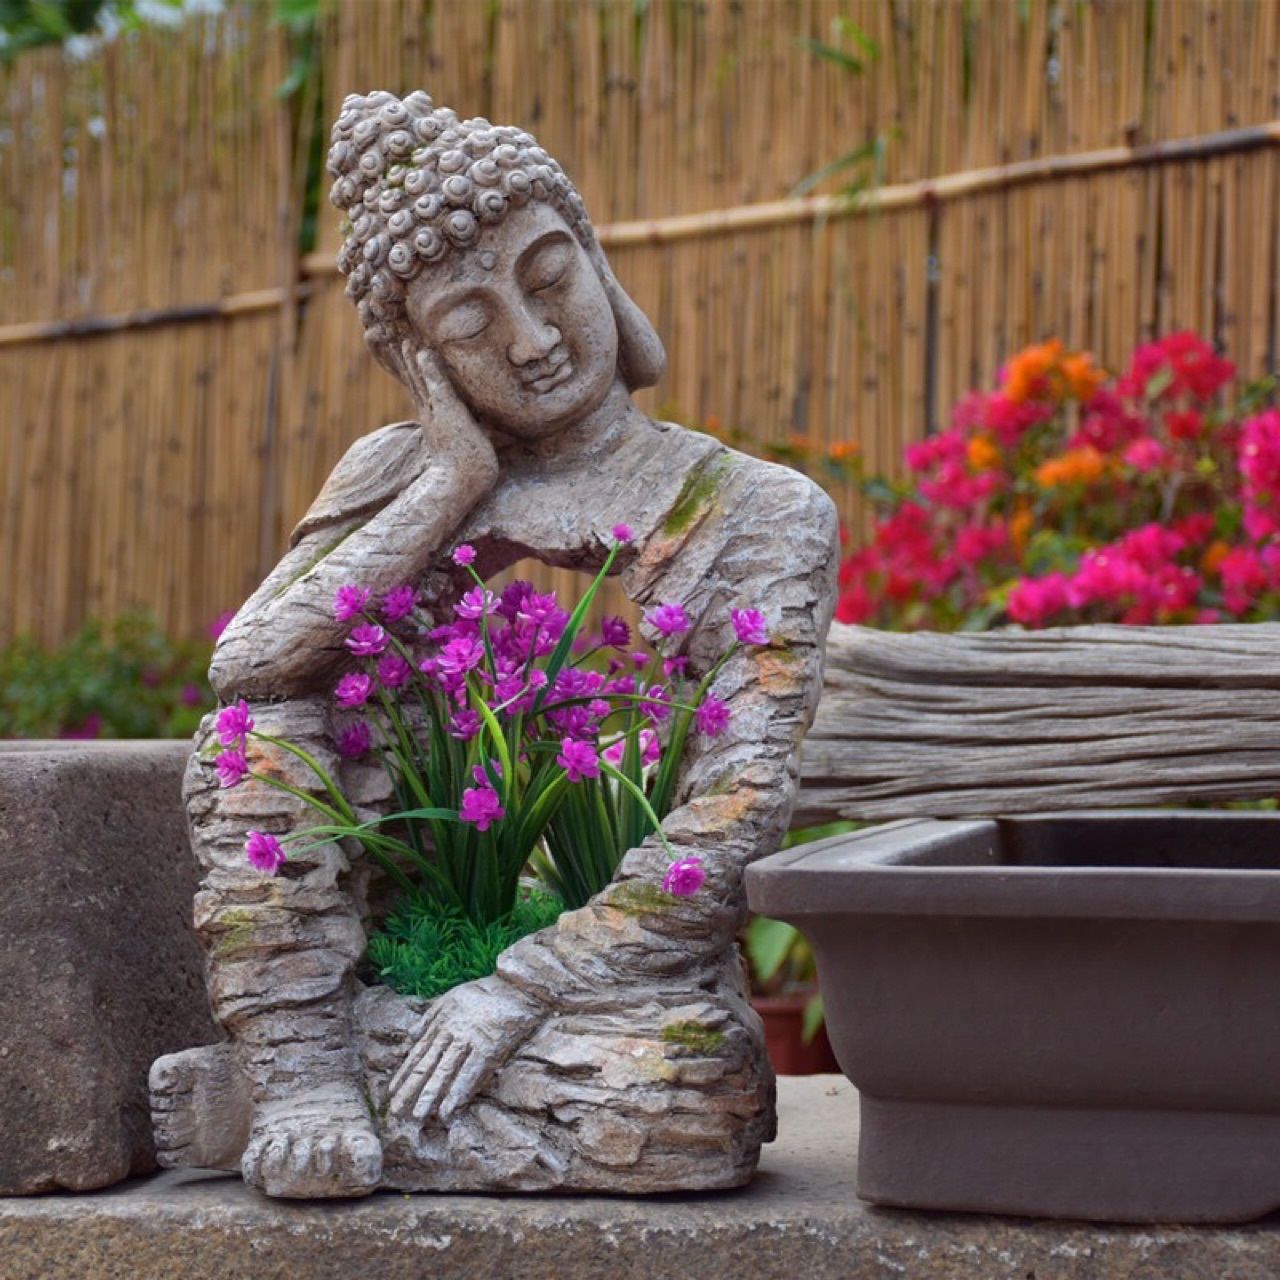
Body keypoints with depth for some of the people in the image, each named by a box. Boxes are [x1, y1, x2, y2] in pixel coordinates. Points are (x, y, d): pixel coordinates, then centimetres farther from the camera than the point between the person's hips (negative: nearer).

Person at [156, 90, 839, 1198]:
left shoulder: (760, 516, -2)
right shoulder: (400, 476, 8)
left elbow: (738, 815, -13)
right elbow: (245, 674, -10)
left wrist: (519, 989, -20)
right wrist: (453, 483, -13)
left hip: (623, 979, -1)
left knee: (680, 1102, -35)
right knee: (251, 741, -19)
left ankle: (228, 1107, -16)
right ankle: (304, 1077, -13)